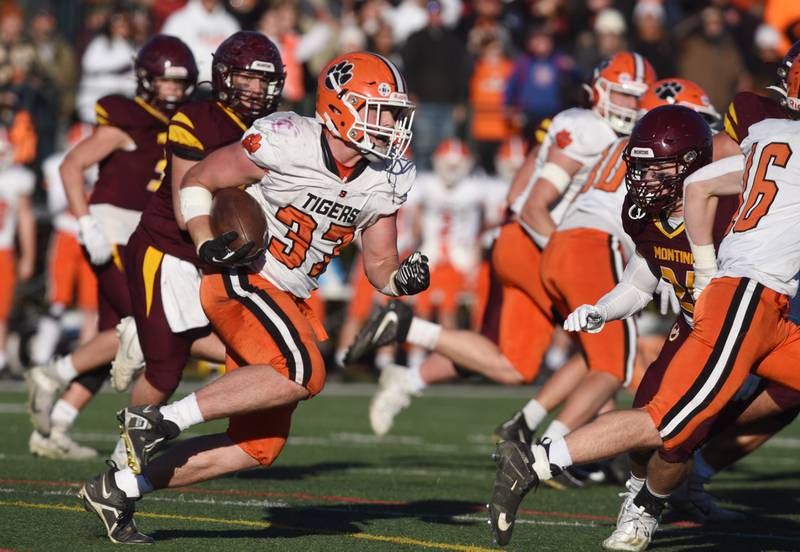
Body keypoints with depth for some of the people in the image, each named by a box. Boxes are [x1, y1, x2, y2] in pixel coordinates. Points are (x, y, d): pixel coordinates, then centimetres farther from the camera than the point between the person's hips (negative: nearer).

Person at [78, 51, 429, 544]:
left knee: (260, 446, 3)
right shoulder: (285, 143, -15)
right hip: (241, 280, -8)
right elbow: (197, 181, -5)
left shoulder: (382, 182, 4)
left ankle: (118, 489, 12)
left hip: (289, 300, 8)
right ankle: (158, 421, -21)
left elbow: (381, 267, 12)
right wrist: (207, 244, -19)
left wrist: (405, 278, -11)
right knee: (302, 373, -30)